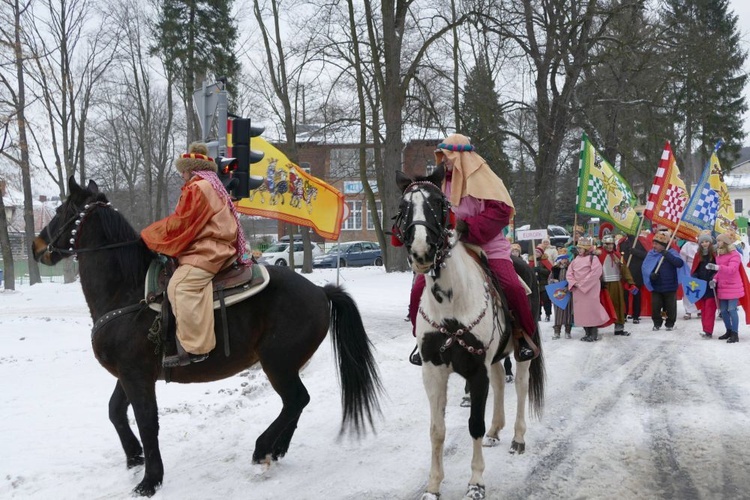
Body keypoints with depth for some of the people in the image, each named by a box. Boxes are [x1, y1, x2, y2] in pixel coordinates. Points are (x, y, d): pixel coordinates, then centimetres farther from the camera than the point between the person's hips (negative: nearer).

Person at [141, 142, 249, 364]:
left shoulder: (197, 188, -8)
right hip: (218, 248, 12)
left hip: (208, 252, -12)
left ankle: (196, 347, -35)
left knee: (180, 286, -26)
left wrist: (148, 237, 0)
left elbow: (179, 225, -12)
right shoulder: (214, 188, 25)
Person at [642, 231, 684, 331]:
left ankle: (670, 324, 27)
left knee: (670, 307, 9)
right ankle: (657, 323, 23)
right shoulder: (651, 253, 0)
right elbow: (644, 267, -3)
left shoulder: (671, 252, -9)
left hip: (670, 286, -2)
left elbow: (680, 263, -25)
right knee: (655, 306, 4)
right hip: (656, 287, 2)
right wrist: (650, 274, -23)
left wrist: (668, 255, -33)